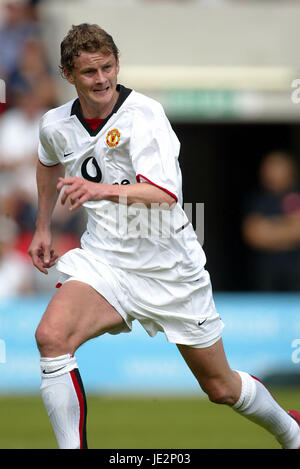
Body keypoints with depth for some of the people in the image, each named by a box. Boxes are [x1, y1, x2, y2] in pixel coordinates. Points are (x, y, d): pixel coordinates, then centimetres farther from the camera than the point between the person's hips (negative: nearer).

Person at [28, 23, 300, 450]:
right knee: (51, 336, -28)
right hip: (105, 260, 3)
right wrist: (42, 227, 26)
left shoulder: (143, 114, -19)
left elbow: (165, 194, -33)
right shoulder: (56, 125, -2)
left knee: (221, 388, 9)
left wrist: (101, 190, -47)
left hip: (169, 267, -3)